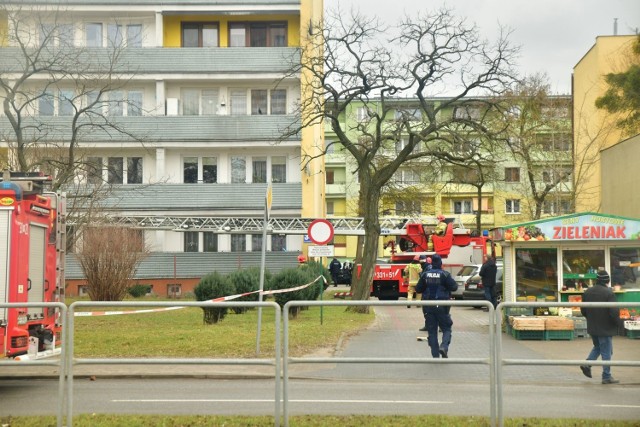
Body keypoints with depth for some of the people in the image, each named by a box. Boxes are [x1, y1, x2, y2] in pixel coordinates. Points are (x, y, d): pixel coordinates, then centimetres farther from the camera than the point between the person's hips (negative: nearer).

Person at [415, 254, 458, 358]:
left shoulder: (425, 274, 0)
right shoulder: (444, 274, -9)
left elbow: (418, 289, 5)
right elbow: (454, 287, -10)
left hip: (428, 307, 3)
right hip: (442, 306, -3)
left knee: (432, 331, 8)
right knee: (446, 329, 9)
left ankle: (435, 355, 6)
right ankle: (444, 346, -16)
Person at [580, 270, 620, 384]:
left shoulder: (587, 292, 2)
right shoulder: (608, 293, -18)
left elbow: (583, 310, 8)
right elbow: (614, 312, -20)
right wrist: (617, 322, -2)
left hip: (592, 327, 6)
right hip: (605, 328, -6)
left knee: (597, 347, 25)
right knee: (606, 352, 3)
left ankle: (587, 364, 8)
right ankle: (606, 377, 8)